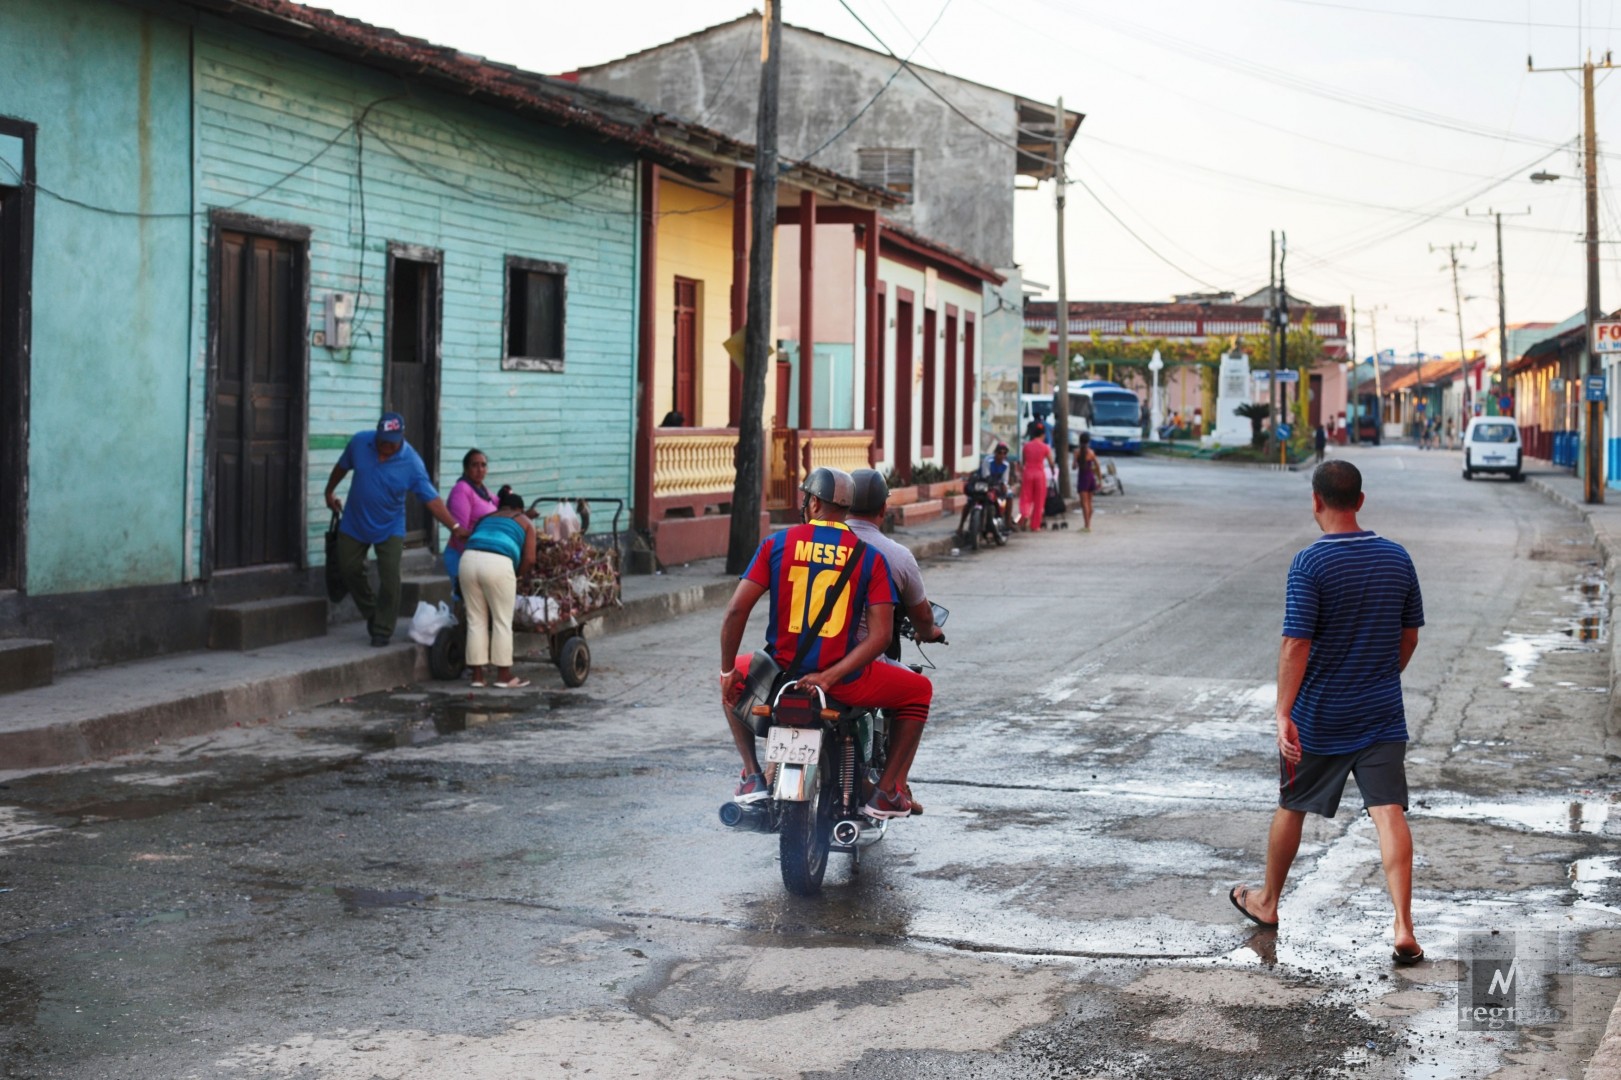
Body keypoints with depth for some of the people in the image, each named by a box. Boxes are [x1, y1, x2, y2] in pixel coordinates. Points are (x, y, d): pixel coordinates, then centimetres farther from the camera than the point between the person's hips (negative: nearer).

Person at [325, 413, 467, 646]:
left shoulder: (412, 463, -22)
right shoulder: (360, 442, -15)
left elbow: (431, 499, -24)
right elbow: (342, 467, 5)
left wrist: (454, 526, -34)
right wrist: (330, 492, 16)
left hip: (389, 528, -3)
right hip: (354, 524, 3)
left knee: (389, 578, -11)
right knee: (351, 570, 10)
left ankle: (382, 630, 3)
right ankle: (371, 613, 34)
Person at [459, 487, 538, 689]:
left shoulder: (486, 518, 33)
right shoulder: (524, 522, 22)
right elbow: (529, 559, 10)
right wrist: (518, 577, 27)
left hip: (469, 559, 4)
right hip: (498, 563, -4)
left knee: (476, 620, 11)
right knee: (502, 621, 6)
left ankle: (477, 675, 14)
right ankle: (504, 676, 11)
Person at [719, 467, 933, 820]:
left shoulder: (776, 543, 0)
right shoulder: (870, 556, -1)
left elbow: (736, 610, -7)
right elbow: (880, 635, -12)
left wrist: (727, 671, 4)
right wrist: (830, 678, -13)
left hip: (782, 671, 1)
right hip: (843, 680, -1)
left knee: (735, 679, 35)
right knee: (919, 691, 24)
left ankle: (752, 776, 22)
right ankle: (887, 792, 17)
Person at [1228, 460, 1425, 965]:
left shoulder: (1309, 564, -14)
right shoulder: (1397, 557, 2)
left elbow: (1296, 645, -19)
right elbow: (1409, 635, 11)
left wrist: (1284, 714, -18)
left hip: (1318, 717, -3)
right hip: (1382, 715, 3)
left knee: (1291, 808, 16)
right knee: (1390, 813, -3)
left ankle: (1267, 901, 34)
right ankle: (1403, 928, -13)